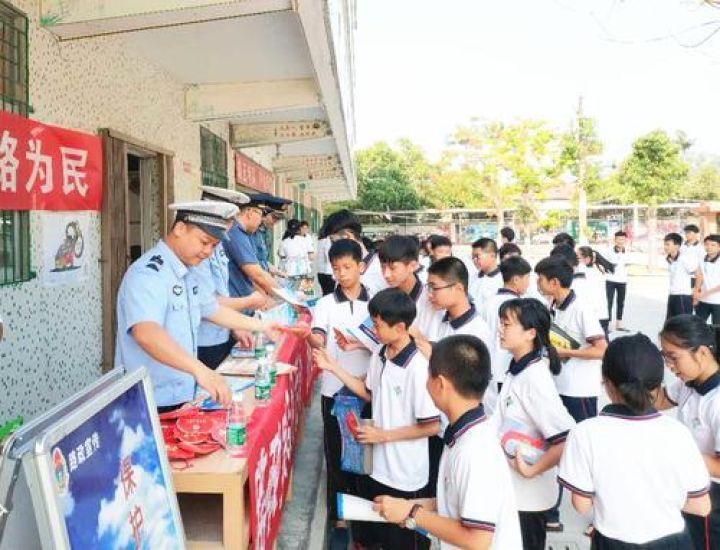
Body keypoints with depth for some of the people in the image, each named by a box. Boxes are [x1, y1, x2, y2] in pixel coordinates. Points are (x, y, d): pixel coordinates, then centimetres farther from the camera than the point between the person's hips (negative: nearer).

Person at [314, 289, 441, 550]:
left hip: (405, 473, -7)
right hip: (377, 464, 7)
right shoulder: (379, 356, -2)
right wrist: (334, 368, 4)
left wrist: (384, 435, -19)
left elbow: (432, 426, -22)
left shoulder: (418, 368, -26)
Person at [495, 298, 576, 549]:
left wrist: (532, 470, -22)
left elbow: (566, 440, -31)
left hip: (528, 493, -8)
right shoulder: (517, 369, 0)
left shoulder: (535, 378, -25)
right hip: (510, 487, 8)